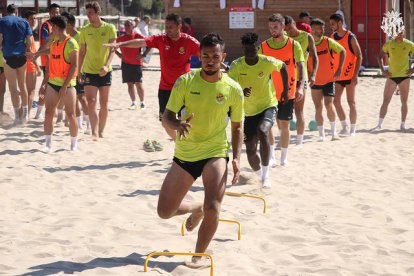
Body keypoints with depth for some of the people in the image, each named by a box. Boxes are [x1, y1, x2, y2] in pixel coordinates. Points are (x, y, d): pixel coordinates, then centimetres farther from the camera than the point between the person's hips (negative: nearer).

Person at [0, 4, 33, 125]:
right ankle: (25, 114, 21)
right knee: (22, 85, 17)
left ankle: (17, 116, -2)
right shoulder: (24, 22, 6)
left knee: (13, 87, 1)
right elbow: (29, 42, 2)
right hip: (21, 56, 3)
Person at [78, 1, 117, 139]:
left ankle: (101, 132, 20)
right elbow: (82, 52, 7)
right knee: (91, 102, -13)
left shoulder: (109, 28, -4)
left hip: (105, 71, 0)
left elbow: (112, 50, -10)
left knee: (104, 103, 7)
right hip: (89, 71, 0)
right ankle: (94, 132, -18)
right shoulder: (85, 30, 0)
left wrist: (106, 65, -25)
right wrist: (79, 71, 6)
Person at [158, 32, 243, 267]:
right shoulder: (185, 82, -9)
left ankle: (199, 255, 2)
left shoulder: (234, 89, -7)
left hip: (215, 153, -2)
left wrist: (237, 158, -7)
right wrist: (178, 125, -29)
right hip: (184, 154, 2)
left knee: (213, 209, -23)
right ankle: (197, 210, 39)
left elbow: (237, 126, 5)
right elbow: (167, 116, -6)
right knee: (165, 212, 6)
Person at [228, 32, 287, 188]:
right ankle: (260, 175, 33)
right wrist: (240, 92, -39)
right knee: (250, 150, 2)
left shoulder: (267, 62, -16)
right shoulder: (236, 66, -14)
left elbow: (283, 67, 6)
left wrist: (286, 89, 6)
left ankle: (265, 175, -24)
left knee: (262, 132, -32)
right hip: (250, 111, 3)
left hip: (268, 106, -3)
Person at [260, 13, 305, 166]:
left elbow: (301, 66, -12)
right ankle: (271, 156, 10)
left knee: (284, 125, 5)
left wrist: (300, 87, -26)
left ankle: (284, 158, 16)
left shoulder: (293, 45, -6)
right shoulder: (264, 46, 1)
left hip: (287, 93, -2)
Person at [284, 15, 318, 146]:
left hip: (300, 77, -3)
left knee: (298, 111, -3)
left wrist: (313, 74, -19)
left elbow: (314, 57, -4)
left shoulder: (307, 37, -1)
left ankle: (299, 141, 3)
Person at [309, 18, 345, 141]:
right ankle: (321, 134, 9)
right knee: (318, 108, 2)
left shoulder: (328, 41, -8)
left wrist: (339, 69, -4)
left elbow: (342, 51, 2)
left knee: (328, 104, -12)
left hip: (329, 79, -2)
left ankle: (334, 131, 5)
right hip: (315, 81, 2)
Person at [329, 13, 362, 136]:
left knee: (351, 102, 0)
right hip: (337, 75, 6)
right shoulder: (332, 37, 7)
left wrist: (355, 75, -16)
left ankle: (353, 129, 7)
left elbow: (359, 56, -10)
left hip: (349, 75, -6)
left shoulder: (350, 37, -10)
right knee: (336, 101, 4)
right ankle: (345, 127, 15)